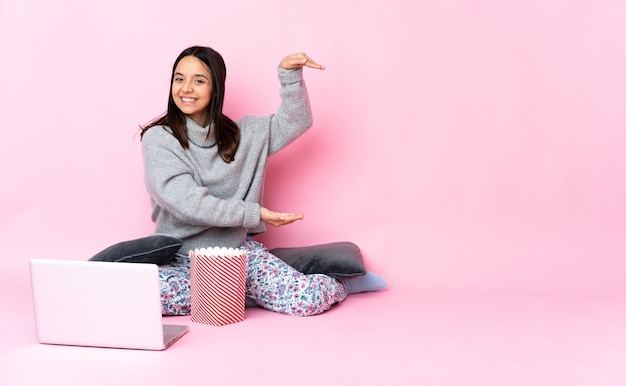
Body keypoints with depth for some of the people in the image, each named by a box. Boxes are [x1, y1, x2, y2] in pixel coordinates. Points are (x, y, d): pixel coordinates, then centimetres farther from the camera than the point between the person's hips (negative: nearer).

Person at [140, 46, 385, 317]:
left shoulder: (239, 134, 7)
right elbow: (186, 203, -18)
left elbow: (294, 122, 14)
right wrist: (252, 213, -17)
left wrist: (289, 74, -1)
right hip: (181, 259, -1)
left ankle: (342, 282, 16)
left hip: (239, 249, 2)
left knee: (308, 299, -20)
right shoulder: (158, 139, -6)